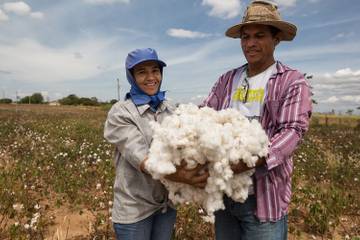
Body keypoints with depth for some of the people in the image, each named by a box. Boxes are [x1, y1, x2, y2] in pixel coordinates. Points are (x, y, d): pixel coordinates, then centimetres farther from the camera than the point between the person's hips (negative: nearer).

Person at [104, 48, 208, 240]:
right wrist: (173, 175, -41)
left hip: (167, 203, 4)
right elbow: (137, 154, -24)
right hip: (134, 208, -4)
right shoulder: (120, 113, -11)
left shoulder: (169, 109, 3)